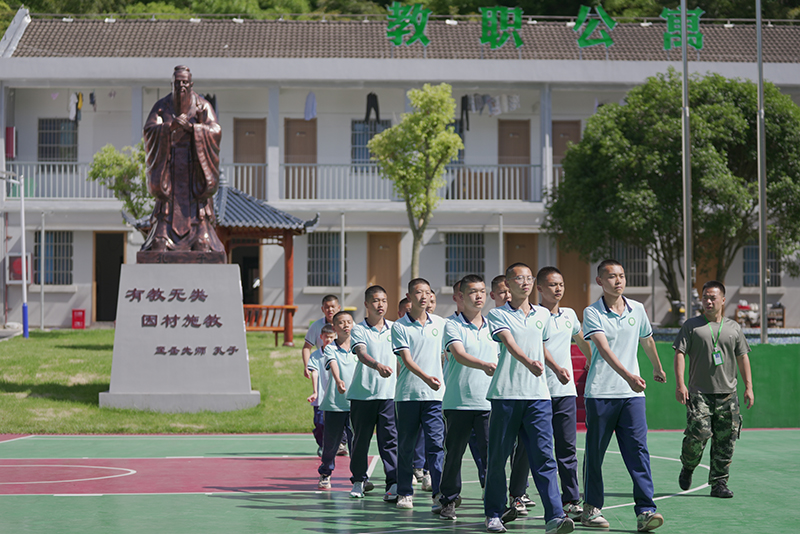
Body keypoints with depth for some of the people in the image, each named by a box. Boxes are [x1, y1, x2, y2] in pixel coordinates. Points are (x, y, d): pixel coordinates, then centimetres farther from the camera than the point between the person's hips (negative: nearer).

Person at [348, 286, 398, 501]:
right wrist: (378, 365, -39)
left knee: (390, 439, -7)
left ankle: (393, 484, -12)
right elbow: (361, 354, -21)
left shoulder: (394, 329, 9)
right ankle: (359, 479, 26)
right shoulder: (359, 330, -3)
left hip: (389, 393, 1)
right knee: (361, 438, 9)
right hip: (362, 393, -1)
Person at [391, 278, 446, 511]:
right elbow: (406, 359, -11)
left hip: (435, 395, 1)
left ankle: (439, 494, -10)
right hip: (407, 394, -1)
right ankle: (404, 493, 16)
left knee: (435, 444, -7)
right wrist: (426, 377, -26)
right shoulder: (399, 326, -1)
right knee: (406, 445, 6)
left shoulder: (440, 323, 8)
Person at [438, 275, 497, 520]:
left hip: (489, 401, 3)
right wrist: (484, 365, -37)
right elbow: (459, 354, -21)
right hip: (458, 401, -3)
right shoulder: (452, 325, -4)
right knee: (454, 452, 5)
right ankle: (448, 500, 18)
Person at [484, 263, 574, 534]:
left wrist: (557, 368, 18)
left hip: (538, 395, 3)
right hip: (505, 394, -3)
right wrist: (528, 362, -36)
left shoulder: (543, 315, 15)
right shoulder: (498, 315, 0)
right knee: (498, 456, 5)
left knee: (543, 456, -7)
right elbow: (509, 343, -19)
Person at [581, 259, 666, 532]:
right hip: (600, 394, -3)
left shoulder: (637, 309, 9)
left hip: (632, 393, 3)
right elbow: (604, 349, -21)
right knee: (595, 452, 5)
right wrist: (628, 375, -34)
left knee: (638, 450, -7)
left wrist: (658, 368, 41)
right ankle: (591, 508, 18)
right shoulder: (592, 313, -6)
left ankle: (645, 511, -13)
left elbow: (647, 341, 28)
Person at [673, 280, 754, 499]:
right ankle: (687, 467, 12)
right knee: (698, 433, -16)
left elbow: (742, 357, 16)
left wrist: (748, 386, 8)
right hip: (699, 393, -3)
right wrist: (680, 383, -12)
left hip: (727, 394, 3)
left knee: (725, 442, 0)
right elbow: (679, 353, -1)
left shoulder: (733, 328, 13)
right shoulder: (691, 325, 4)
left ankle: (719, 483, 7)